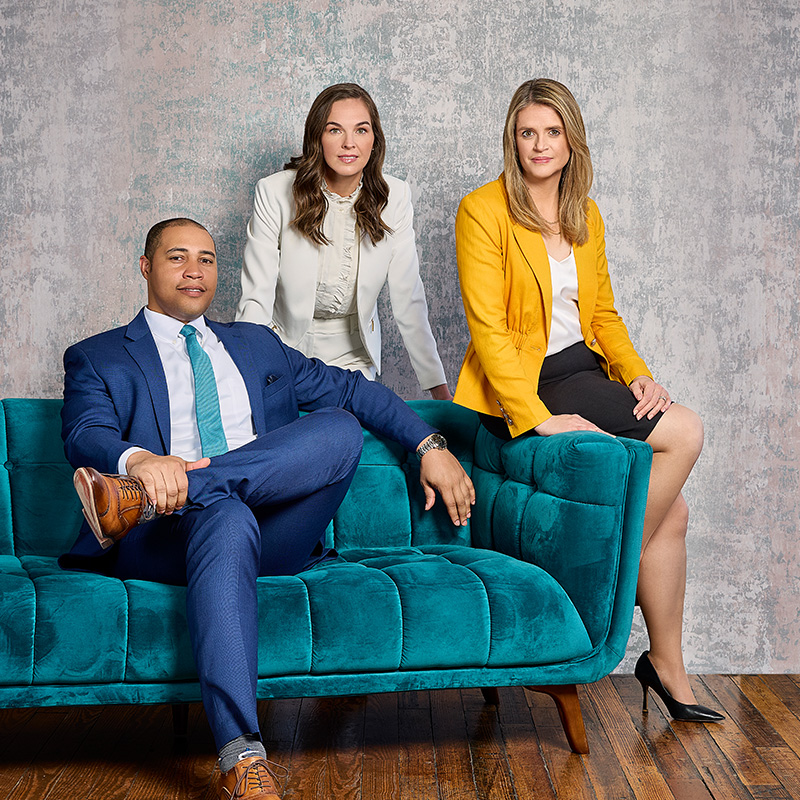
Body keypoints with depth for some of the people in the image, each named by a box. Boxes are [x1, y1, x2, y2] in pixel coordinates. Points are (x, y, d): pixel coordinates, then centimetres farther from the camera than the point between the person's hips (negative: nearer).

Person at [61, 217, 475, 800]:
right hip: (170, 538, -3)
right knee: (225, 516, -40)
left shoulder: (255, 343, 30)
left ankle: (138, 499, -34)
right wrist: (140, 459, -29)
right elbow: (85, 435, -4)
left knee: (341, 427, -24)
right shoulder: (97, 358, 17)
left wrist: (430, 445, 13)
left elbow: (350, 389, 27)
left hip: (276, 537, 3)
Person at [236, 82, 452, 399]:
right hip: (285, 347, -1)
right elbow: (256, 299, -14)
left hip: (354, 356, 2)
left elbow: (408, 299, -6)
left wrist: (439, 388, -9)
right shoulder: (274, 192, -14)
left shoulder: (394, 197, -8)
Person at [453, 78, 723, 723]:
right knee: (686, 433, -20)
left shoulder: (587, 217, 14)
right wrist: (537, 417, -23)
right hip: (523, 389, -7)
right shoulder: (483, 210, -9)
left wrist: (637, 373, -2)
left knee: (673, 512, -3)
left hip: (584, 371, 7)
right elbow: (488, 329, -15)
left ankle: (668, 665, 12)